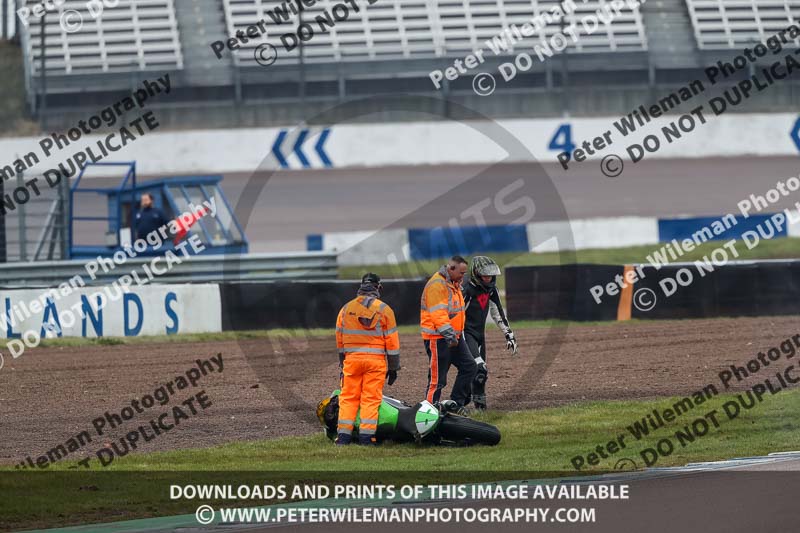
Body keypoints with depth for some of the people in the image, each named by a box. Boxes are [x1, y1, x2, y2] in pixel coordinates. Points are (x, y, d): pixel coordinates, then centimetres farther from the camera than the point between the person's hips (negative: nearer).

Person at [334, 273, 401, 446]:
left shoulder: (346, 309, 7)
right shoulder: (384, 310, -1)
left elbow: (339, 340, 13)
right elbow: (392, 341, 0)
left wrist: (341, 363, 23)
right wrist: (393, 367, 7)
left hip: (351, 359, 2)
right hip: (376, 360, -2)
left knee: (348, 397, 6)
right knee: (371, 399, 0)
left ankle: (343, 435, 1)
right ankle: (366, 436, -5)